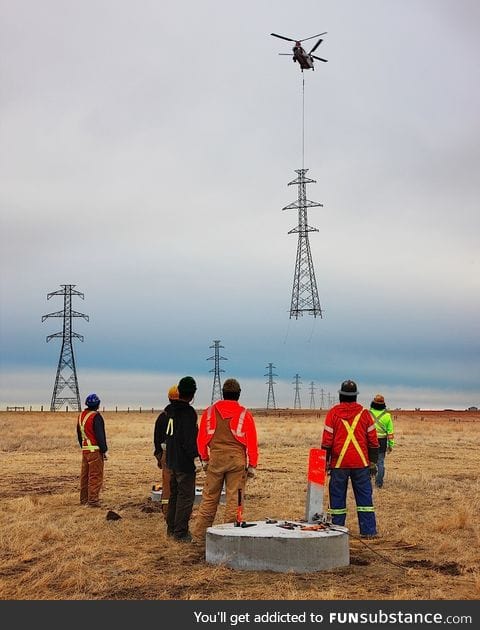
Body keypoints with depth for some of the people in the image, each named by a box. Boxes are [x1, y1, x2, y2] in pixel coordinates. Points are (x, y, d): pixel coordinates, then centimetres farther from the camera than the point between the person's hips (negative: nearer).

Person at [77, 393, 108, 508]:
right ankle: (93, 501, -5)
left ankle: (84, 499, 22)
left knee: (85, 475, 15)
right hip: (95, 450, -8)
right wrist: (104, 450, -12)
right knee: (95, 476, -4)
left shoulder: (81, 416, 12)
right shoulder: (96, 416, -14)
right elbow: (100, 435, -17)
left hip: (85, 450, 8)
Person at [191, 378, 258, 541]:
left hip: (215, 459, 2)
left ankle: (199, 531, 14)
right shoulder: (245, 414, -2)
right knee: (234, 498, 3)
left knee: (209, 497, 11)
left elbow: (201, 438, 8)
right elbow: (252, 442, -1)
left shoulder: (210, 412, 4)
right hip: (237, 460, -2)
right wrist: (252, 466, 6)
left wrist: (204, 460, 18)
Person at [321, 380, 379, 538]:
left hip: (339, 464, -1)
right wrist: (373, 462, 11)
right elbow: (373, 440, 5)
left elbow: (327, 440, -2)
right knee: (364, 497, 7)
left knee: (338, 498, 7)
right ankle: (368, 531, 7)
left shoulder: (332, 413, -1)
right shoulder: (364, 413, 4)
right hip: (361, 463, 1)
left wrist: (325, 461, 6)